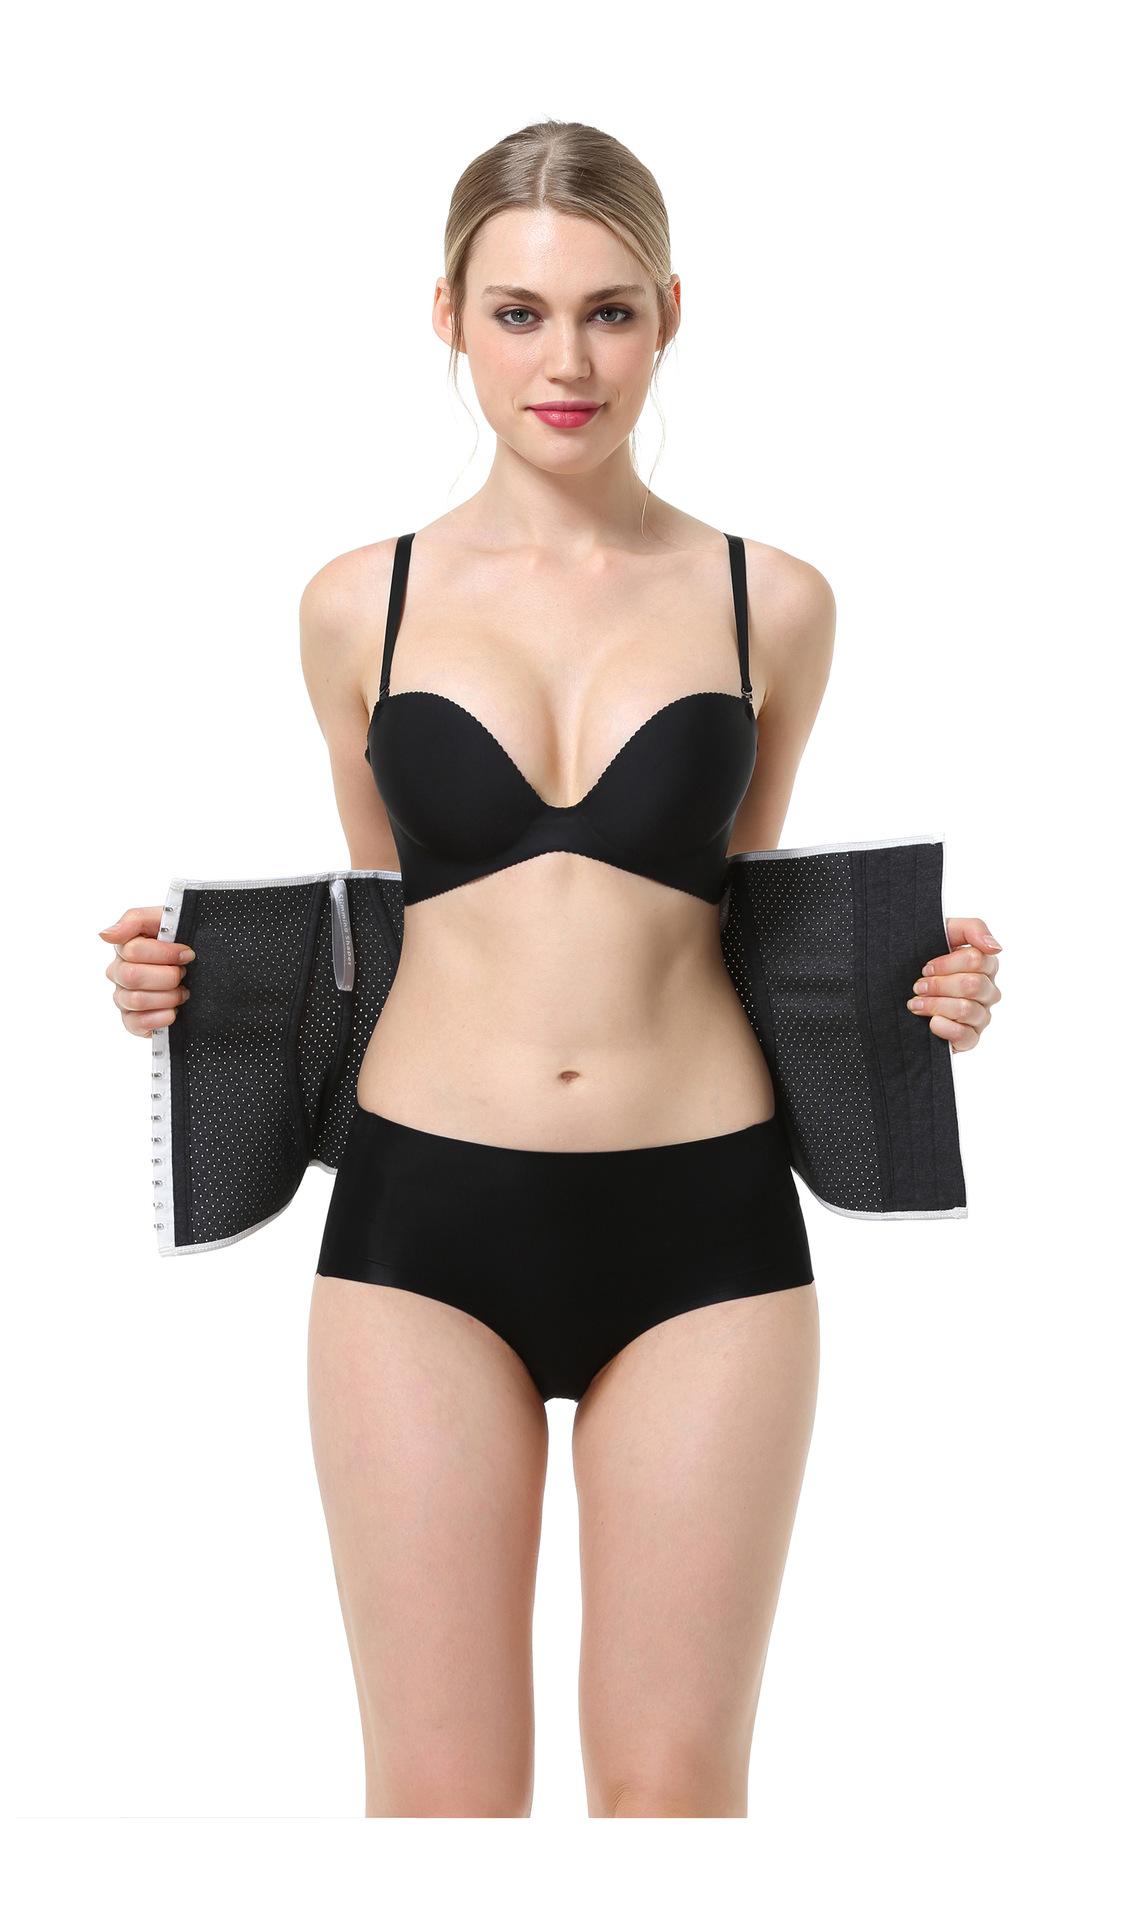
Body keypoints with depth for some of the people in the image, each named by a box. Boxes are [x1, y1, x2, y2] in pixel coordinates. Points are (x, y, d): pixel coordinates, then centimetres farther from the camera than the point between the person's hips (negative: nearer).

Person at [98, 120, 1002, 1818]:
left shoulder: (770, 603, 5)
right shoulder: (362, 606, 6)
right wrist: (192, 976, 0)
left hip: (703, 1226, 0)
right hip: (426, 1220, 0)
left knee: (676, 1780, 6)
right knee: (438, 1790, 4)